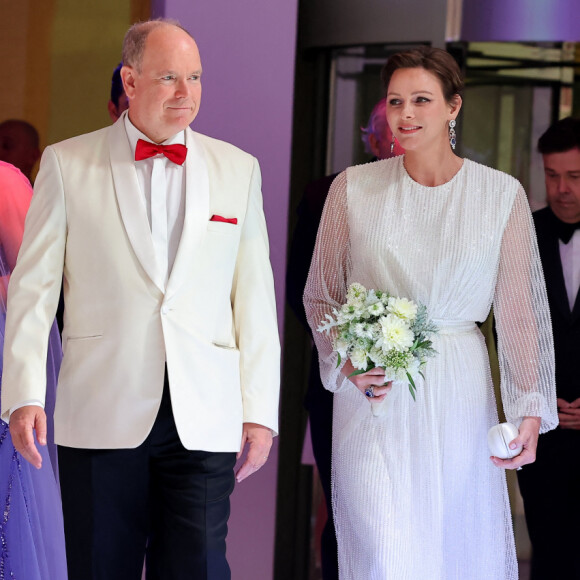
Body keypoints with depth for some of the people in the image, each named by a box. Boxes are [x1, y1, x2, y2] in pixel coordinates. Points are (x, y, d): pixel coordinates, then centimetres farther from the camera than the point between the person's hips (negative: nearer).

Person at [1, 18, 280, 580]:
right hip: (100, 417, -1)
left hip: (204, 422, 1)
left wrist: (259, 410, 4)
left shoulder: (238, 169, 10)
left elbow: (254, 297, 8)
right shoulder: (66, 164, 5)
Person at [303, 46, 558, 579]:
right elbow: (320, 295, 9)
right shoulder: (353, 189, 1)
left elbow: (521, 311, 1)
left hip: (459, 397, 1)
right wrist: (348, 362, -8)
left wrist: (530, 412, -7)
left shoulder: (502, 195, 0)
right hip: (373, 396, -1)